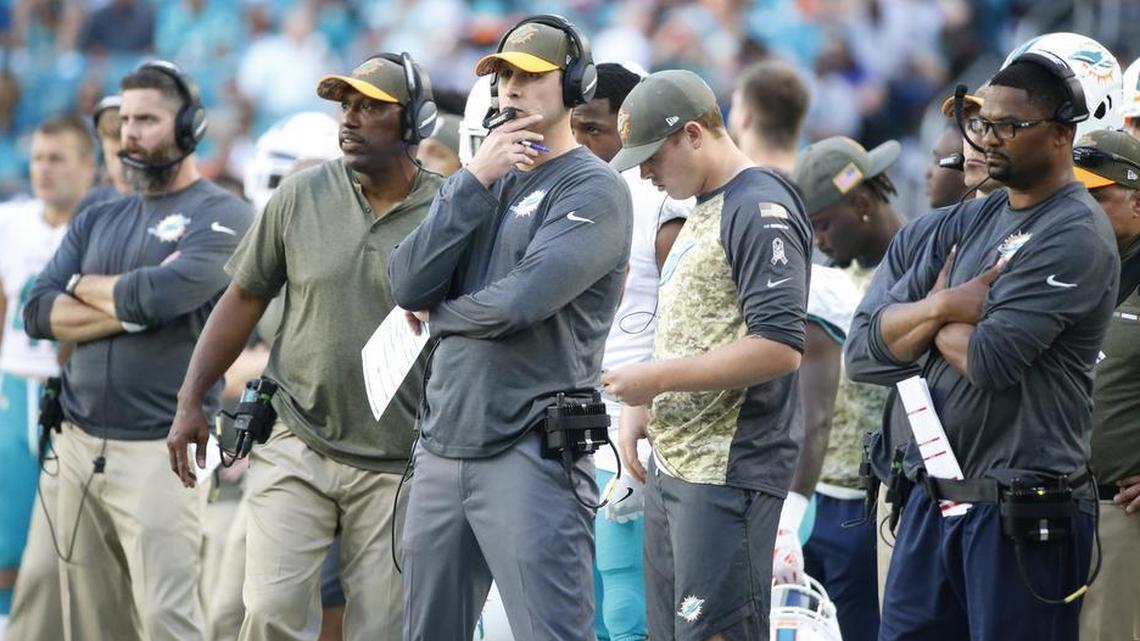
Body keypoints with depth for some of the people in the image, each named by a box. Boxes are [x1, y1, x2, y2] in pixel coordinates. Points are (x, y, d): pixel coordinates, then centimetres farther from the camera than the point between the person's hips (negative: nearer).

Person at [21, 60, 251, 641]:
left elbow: (159, 294, -19)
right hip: (79, 443, 6)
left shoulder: (220, 217, -3)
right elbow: (39, 314, 5)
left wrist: (85, 287, 0)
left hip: (160, 447, -6)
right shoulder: (98, 220, 16)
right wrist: (127, 307, -10)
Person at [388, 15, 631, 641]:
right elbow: (407, 284, 2)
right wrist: (475, 184, -6)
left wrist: (439, 314, 1)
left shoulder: (594, 189, -6)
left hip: (530, 454, -7)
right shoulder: (479, 179, 17)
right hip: (442, 444, 7)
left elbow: (518, 302, -19)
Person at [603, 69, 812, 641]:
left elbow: (778, 347, -22)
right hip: (672, 464, 10)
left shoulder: (760, 210, -13)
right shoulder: (703, 210, 18)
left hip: (728, 474, -10)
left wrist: (657, 378, -18)